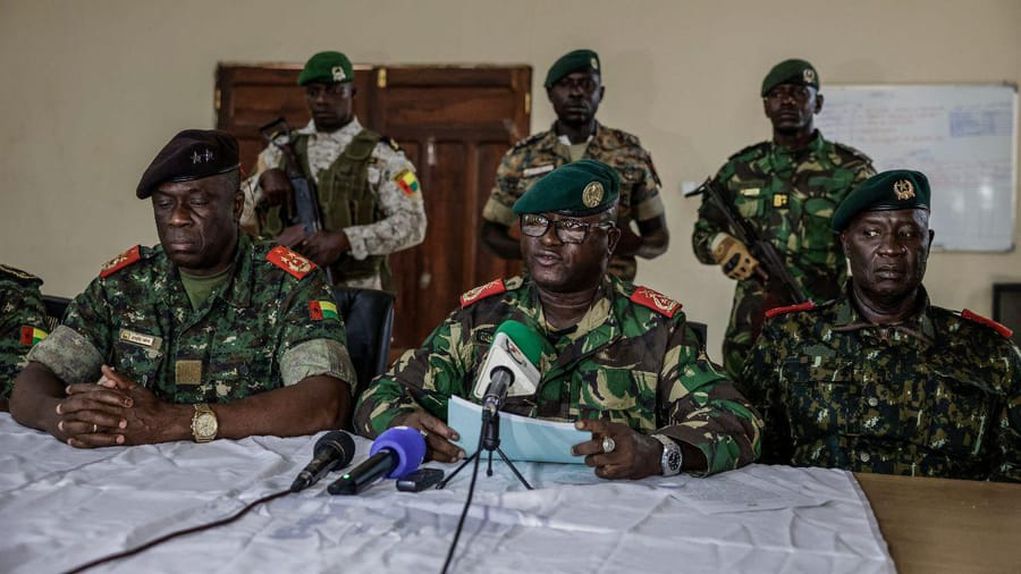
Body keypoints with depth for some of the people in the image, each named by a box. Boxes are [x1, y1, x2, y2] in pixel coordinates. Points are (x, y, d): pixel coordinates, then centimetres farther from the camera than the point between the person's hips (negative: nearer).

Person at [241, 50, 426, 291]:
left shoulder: (380, 155, -2)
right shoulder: (281, 151, 11)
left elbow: (412, 223, -11)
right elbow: (240, 215, 12)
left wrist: (344, 239, -22)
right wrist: (262, 179, -9)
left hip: (358, 296, -3)